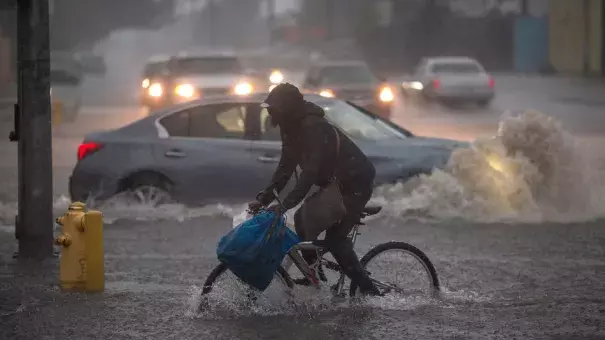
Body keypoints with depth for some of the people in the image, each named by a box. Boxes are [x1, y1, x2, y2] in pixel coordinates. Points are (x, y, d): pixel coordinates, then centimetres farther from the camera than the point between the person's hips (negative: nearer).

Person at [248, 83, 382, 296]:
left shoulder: (312, 127, -27)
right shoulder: (291, 128, 3)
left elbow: (311, 171, -34)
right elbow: (285, 167, 6)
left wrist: (285, 205, -40)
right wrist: (263, 199, -3)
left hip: (356, 183, -10)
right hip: (335, 182, 10)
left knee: (335, 239, -15)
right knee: (302, 220, 3)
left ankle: (370, 292, -11)